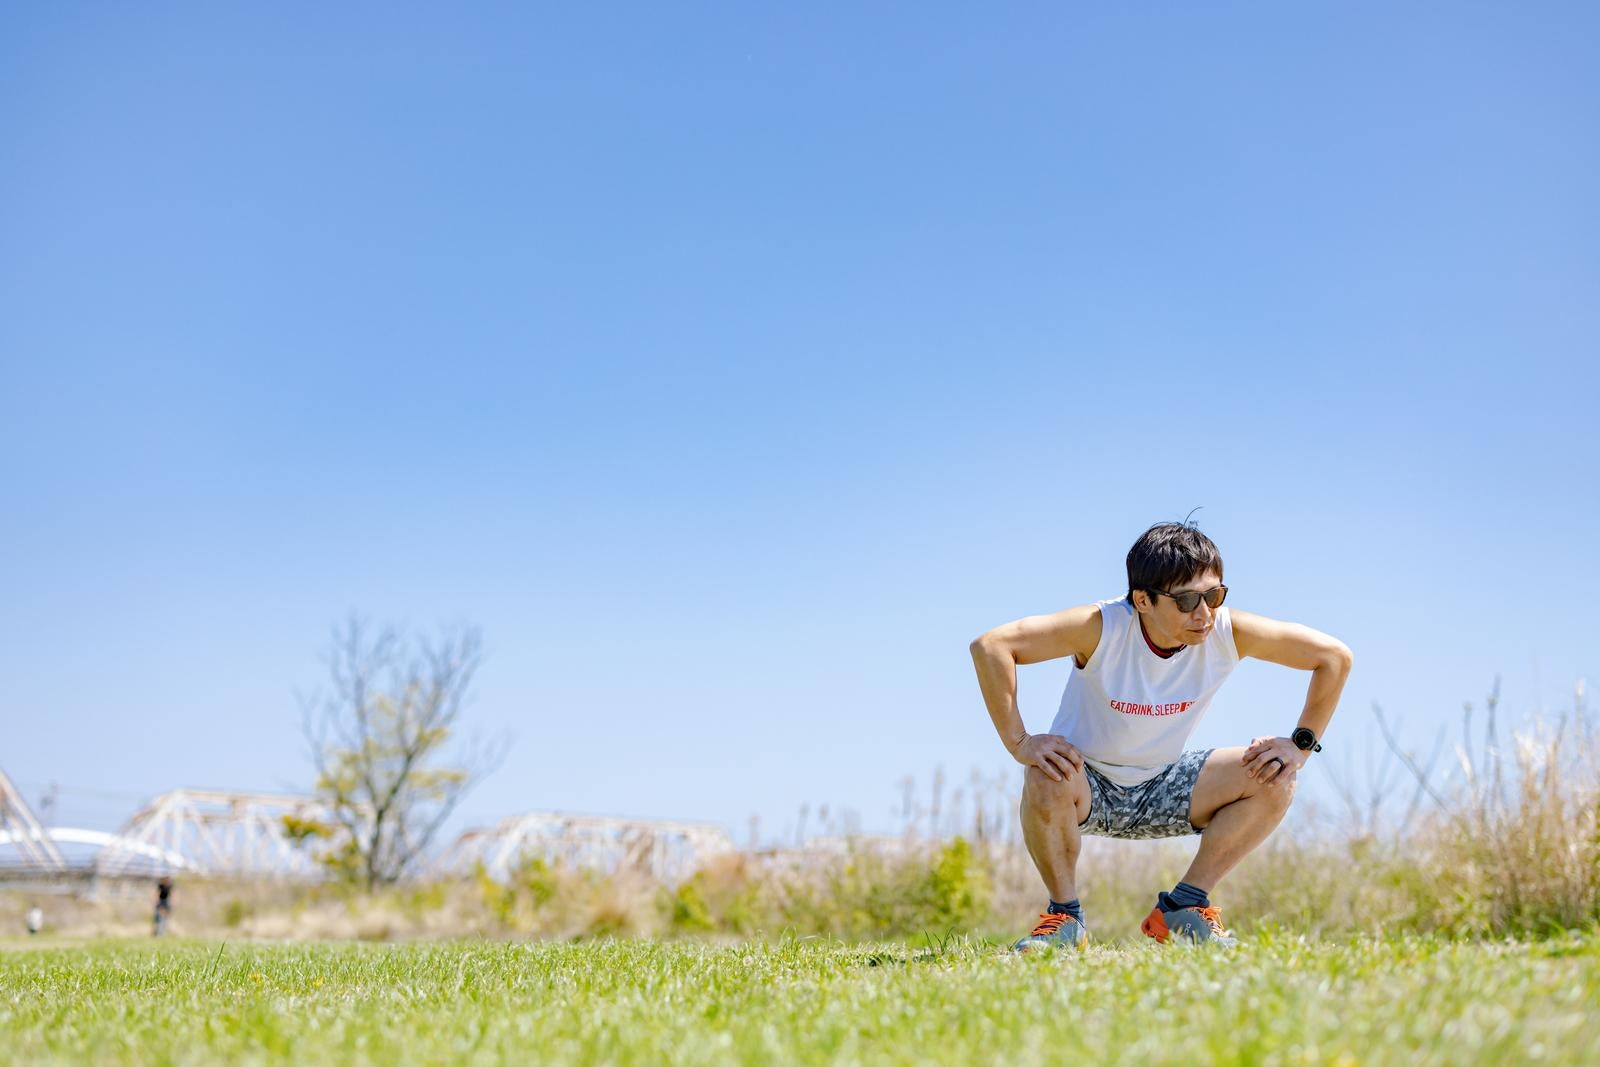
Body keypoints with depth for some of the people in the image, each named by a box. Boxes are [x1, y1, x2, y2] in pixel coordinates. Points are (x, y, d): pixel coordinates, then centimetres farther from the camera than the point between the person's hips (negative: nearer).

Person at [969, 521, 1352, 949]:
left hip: (1160, 790, 4)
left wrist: (1300, 745, -15)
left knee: (1273, 778, -16)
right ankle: (1065, 915, -12)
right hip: (1085, 786, -3)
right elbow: (990, 646, -35)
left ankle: (1183, 907, -3)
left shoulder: (1228, 632, -20)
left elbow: (1335, 656, -9)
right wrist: (1019, 743, -35)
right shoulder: (1103, 627, -29)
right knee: (1047, 780, -38)